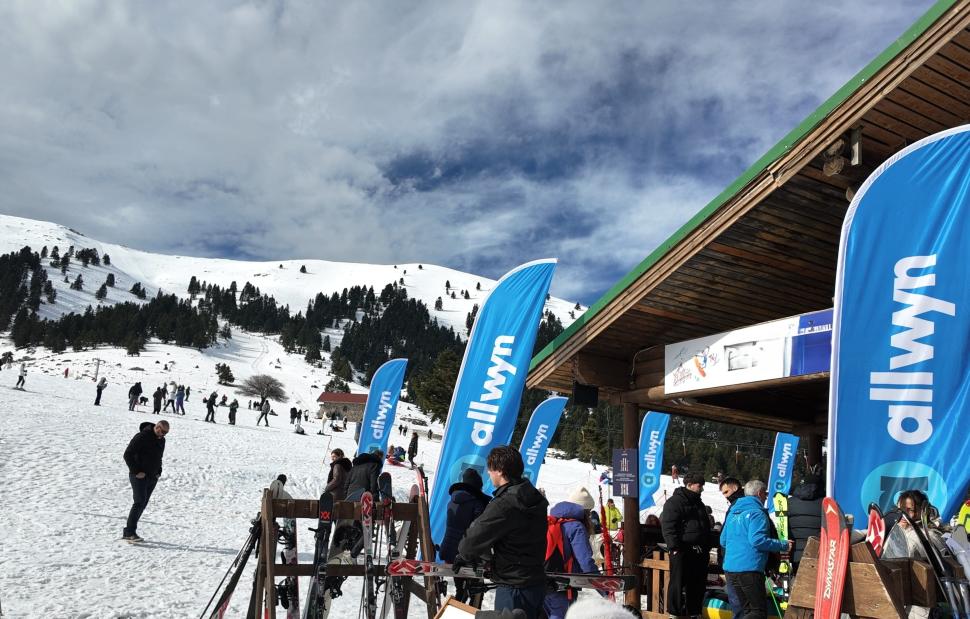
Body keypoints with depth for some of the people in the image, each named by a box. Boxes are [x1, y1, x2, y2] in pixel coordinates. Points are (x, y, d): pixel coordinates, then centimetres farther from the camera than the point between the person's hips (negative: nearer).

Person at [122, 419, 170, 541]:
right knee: (139, 502, -15)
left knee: (143, 504, 7)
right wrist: (136, 472, -17)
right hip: (139, 477, -8)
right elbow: (127, 455, -16)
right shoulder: (141, 437, -15)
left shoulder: (161, 440, 11)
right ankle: (131, 532, -12)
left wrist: (158, 472, 11)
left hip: (152, 478, 8)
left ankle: (128, 532, 15)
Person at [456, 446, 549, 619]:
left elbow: (475, 539, -17)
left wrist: (464, 555, 6)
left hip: (514, 589, -8)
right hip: (536, 583, 9)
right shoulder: (535, 498, 5)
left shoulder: (503, 504, -23)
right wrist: (470, 556, 12)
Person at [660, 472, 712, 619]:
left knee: (698, 584, 11)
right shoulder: (674, 502, -7)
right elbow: (668, 527, -13)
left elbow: (706, 526, 27)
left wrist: (707, 547, 20)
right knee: (679, 583, -2)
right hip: (682, 550, -8)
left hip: (699, 551, 8)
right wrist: (674, 547, -19)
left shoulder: (699, 503, 20)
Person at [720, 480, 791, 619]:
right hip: (749, 569, -8)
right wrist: (783, 545, -9)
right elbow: (757, 540, -20)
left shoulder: (733, 512, 16)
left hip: (729, 568, 8)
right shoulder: (757, 513, -9)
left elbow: (723, 540, 20)